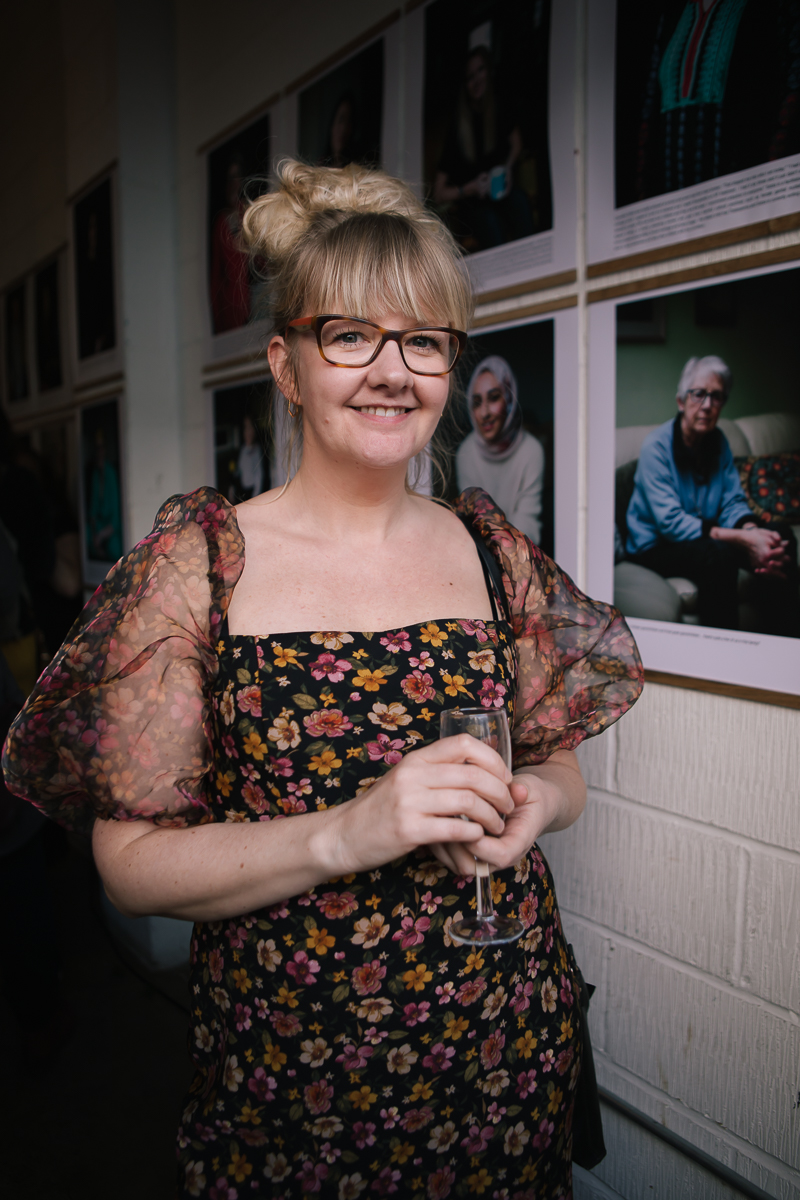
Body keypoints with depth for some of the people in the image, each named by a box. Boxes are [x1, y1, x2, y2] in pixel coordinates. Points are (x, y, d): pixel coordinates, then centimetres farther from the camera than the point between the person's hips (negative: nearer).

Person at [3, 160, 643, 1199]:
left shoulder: (493, 550, -2)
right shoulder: (196, 560, -12)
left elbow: (558, 761, 9)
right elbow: (132, 862, -13)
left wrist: (530, 800, -13)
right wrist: (346, 832, -27)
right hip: (286, 1062, -2)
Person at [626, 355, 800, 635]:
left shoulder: (718, 441, 5)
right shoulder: (656, 446, -17)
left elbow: (734, 502, 1)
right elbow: (671, 522, -26)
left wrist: (753, 530, -24)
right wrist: (742, 539, -31)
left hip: (707, 536, 7)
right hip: (656, 546, -7)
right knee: (717, 554, -35)